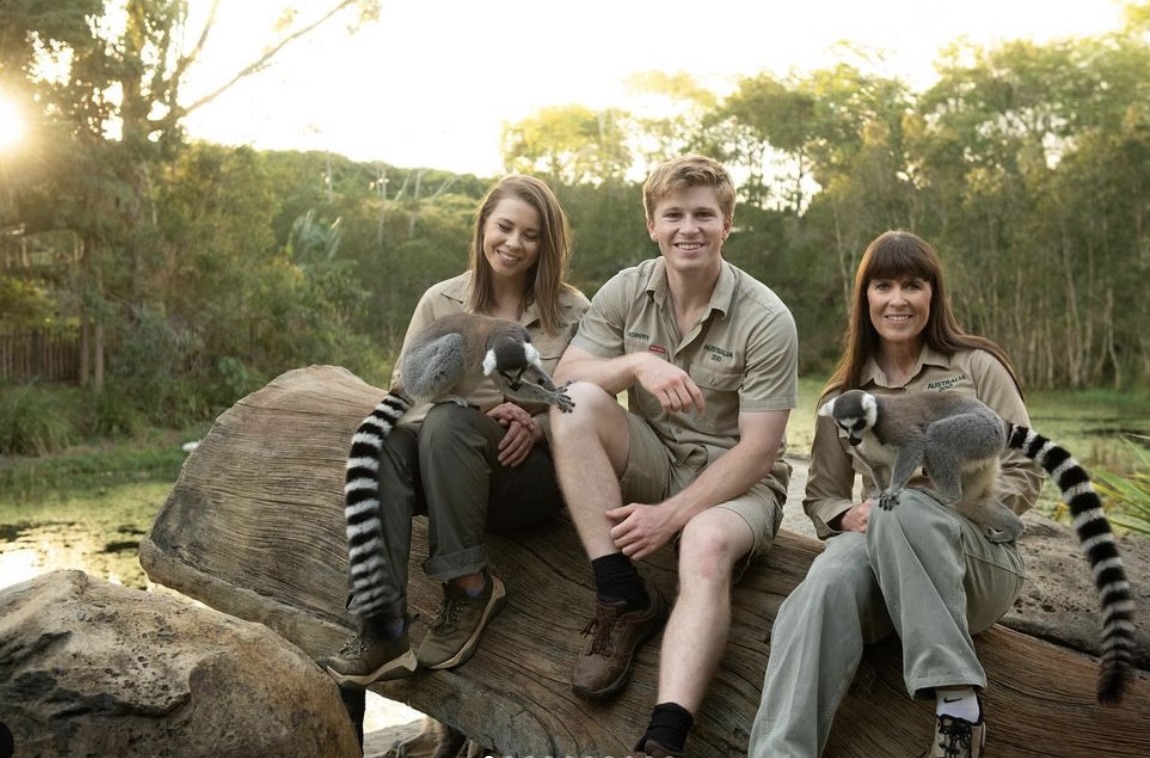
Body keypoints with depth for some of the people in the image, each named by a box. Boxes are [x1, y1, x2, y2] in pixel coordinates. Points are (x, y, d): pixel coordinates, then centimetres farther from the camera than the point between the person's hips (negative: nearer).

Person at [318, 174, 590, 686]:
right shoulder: (441, 301, 7)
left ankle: (471, 587, -20)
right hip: (447, 468, 3)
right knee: (385, 441, -31)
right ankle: (382, 626, -35)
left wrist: (537, 425, -17)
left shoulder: (571, 311, 3)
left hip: (534, 471, -2)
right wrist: (478, 414, -16)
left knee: (447, 421, -32)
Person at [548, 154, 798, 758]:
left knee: (706, 544, -38)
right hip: (652, 462, 4)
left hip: (736, 481, -4)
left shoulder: (766, 320, -12)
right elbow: (563, 379, -10)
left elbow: (756, 450, -15)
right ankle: (625, 601, -23)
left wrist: (670, 516, -22)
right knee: (576, 404, -24)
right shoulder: (625, 293, 0)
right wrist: (636, 365, -29)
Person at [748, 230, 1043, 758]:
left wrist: (954, 504, -15)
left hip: (977, 554, -1)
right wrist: (850, 517, -7)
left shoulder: (977, 367, 6)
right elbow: (821, 496, 16)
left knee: (902, 508, -37)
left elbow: (1022, 475, 3)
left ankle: (959, 705, -32)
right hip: (878, 552, 2)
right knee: (828, 581, -35)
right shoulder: (842, 395, 14)